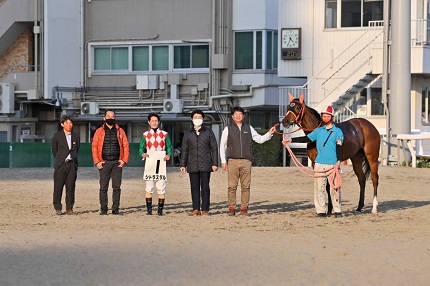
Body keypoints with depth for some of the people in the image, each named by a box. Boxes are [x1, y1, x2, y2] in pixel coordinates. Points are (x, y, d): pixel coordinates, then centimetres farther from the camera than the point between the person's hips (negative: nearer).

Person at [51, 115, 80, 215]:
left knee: (71, 186, 1)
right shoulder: (57, 136, 2)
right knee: (58, 187, -3)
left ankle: (69, 208, 7)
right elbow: (54, 150, 11)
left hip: (72, 164, 2)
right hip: (61, 165, -2)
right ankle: (58, 208, 3)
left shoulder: (76, 136, 10)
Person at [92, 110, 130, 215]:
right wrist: (97, 162, -6)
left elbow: (126, 146, 8)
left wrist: (124, 160, -3)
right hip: (104, 163, -1)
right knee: (103, 187, -1)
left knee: (117, 187, 1)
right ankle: (103, 209, 3)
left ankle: (115, 209, 6)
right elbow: (94, 146, 3)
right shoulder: (99, 131, 6)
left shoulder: (120, 131, 10)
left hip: (117, 163, 1)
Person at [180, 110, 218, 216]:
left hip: (205, 165, -2)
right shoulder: (188, 134, 12)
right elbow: (184, 150, 13)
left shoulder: (209, 132, 7)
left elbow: (214, 148, 5)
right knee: (194, 187, 2)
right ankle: (196, 209, 5)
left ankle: (205, 209, -1)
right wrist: (183, 165, 6)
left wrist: (215, 164, -3)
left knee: (205, 187, -3)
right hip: (192, 166, 2)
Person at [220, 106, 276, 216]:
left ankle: (244, 208, 5)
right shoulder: (228, 129, 7)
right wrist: (223, 161, 1)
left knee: (246, 186, 0)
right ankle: (231, 208, 1)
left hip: (246, 161, 2)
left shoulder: (249, 128, 14)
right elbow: (222, 146, 8)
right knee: (232, 186, -3)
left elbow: (260, 139, 17)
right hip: (232, 161, -2)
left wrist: (269, 134, 1)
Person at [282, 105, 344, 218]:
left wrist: (338, 161, -19)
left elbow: (339, 147, -7)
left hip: (333, 164, -4)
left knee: (334, 188, -3)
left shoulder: (337, 131, 0)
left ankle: (337, 210, 5)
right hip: (320, 163, 4)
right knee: (319, 187, 2)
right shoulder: (319, 131, 13)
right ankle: (321, 210, 6)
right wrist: (291, 140, 3)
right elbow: (306, 139, 11)